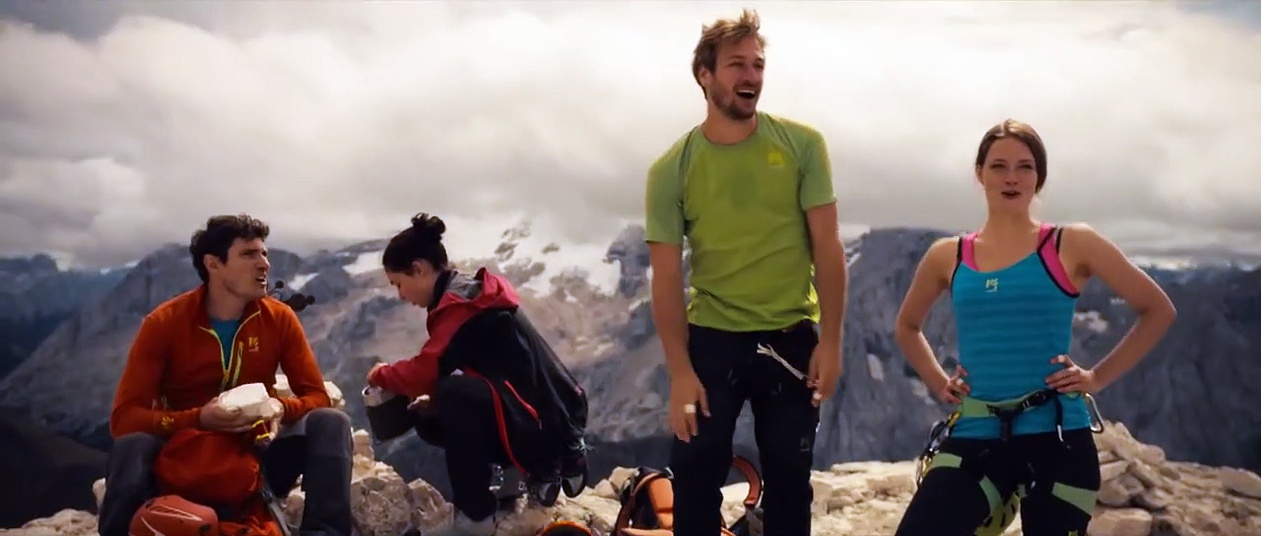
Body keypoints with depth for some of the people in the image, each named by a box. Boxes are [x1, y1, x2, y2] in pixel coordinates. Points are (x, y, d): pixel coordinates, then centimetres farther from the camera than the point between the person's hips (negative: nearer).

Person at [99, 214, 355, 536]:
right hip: (186, 457, -2)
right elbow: (124, 417, -16)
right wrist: (198, 419, -33)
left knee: (330, 423, -22)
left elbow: (317, 397, -3)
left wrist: (281, 408, -28)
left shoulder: (280, 318, -5)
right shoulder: (164, 323, -12)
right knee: (131, 447, -34)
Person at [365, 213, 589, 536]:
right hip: (532, 414, 10)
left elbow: (426, 371, -25)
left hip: (547, 424, -10)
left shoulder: (462, 302, -17)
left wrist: (381, 375, -5)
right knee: (430, 420, 11)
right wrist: (430, 401, 3)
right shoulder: (467, 293, 14)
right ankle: (543, 469, 13)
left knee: (454, 396, -29)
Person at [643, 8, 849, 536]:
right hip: (711, 338, -1)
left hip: (792, 337, 1)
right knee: (695, 479, 5)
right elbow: (666, 277, -6)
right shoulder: (671, 169, -6)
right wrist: (680, 371, -10)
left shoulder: (802, 144, -4)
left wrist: (830, 341, -5)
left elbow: (827, 246, -2)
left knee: (789, 481, 11)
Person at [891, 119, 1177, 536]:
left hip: (1055, 438, -2)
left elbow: (1158, 311, 7)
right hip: (975, 437, 2)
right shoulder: (948, 256, 8)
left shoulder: (1071, 245, 0)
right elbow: (907, 327, 26)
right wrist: (938, 383, 11)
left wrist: (1099, 377, 0)